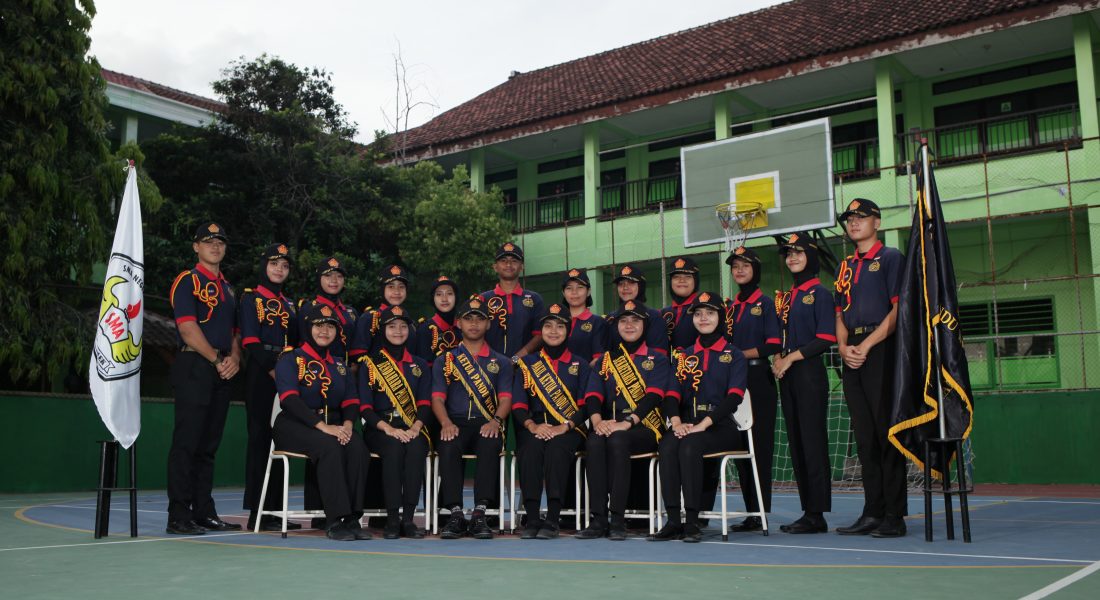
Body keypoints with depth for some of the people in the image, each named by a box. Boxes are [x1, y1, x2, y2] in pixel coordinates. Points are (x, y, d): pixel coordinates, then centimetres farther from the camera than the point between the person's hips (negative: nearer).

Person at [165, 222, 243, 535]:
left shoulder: (227, 287, 22)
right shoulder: (187, 281, -1)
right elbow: (188, 328, -11)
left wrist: (234, 358, 1)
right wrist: (217, 360, -11)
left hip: (223, 372, 7)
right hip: (194, 368, -7)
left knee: (209, 444, 10)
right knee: (187, 442, -8)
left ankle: (205, 513, 15)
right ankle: (179, 517, -6)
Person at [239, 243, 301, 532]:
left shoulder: (289, 305, 21)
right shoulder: (251, 298, 1)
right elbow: (250, 341, -9)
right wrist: (272, 370, -17)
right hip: (260, 375, -7)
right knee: (260, 438, -7)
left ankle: (275, 509, 11)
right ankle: (257, 513, -4)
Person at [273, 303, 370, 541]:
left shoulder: (340, 365, 21)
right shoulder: (290, 360, 1)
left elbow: (351, 401, 12)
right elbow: (290, 399, -14)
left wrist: (347, 424, -13)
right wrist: (322, 426, -26)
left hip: (334, 425, 5)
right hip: (295, 425, -5)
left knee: (357, 447, -28)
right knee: (329, 447, -35)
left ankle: (352, 518, -27)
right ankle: (335, 520, -34)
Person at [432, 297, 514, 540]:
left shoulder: (501, 362, 19)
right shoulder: (445, 361, 18)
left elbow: (505, 397, 6)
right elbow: (437, 396, 5)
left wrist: (496, 420, -17)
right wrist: (446, 423, -17)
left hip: (487, 426, 0)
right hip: (456, 424, 0)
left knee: (490, 443, -37)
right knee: (448, 445, -36)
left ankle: (479, 514, -38)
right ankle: (455, 514, -34)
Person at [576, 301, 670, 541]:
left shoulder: (657, 360, 8)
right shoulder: (606, 359, 19)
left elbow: (653, 395, -8)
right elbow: (593, 394, 5)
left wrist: (626, 423, -24)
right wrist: (597, 420, -18)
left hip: (645, 428, -3)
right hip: (609, 425, 3)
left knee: (617, 440, -36)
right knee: (594, 441, -32)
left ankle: (618, 520, -34)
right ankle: (598, 519, -32)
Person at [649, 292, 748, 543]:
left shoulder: (734, 355, 5)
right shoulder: (684, 355, 18)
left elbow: (734, 396, -8)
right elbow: (672, 392, 7)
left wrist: (704, 424, -21)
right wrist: (676, 421, -14)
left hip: (721, 426, -3)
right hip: (687, 424, 4)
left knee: (689, 446, -34)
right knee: (667, 446, -30)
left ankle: (692, 522, -30)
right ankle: (673, 522, -29)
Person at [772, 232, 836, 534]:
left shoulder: (820, 293, -5)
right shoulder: (786, 297, 17)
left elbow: (826, 338, -12)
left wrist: (792, 358, -13)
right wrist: (779, 359, 1)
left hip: (810, 374, -8)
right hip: (787, 376, 8)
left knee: (813, 441, -8)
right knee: (796, 443, 8)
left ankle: (817, 515, -5)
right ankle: (808, 510, 13)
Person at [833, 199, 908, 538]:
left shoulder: (890, 258, 0)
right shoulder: (845, 267, 21)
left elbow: (898, 309, -9)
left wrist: (866, 345, -15)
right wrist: (843, 346, 1)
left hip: (882, 349, -7)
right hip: (852, 356, 7)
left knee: (887, 432, -7)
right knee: (864, 436, 8)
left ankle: (894, 517, -3)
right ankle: (872, 513, 14)